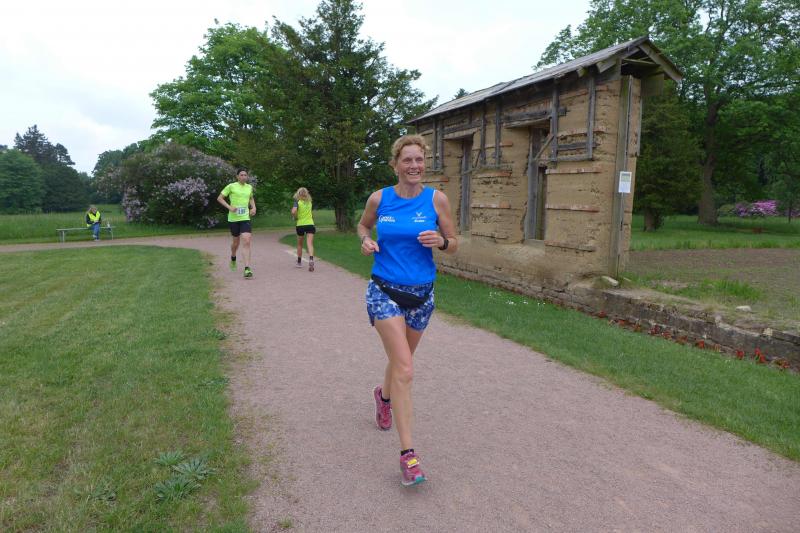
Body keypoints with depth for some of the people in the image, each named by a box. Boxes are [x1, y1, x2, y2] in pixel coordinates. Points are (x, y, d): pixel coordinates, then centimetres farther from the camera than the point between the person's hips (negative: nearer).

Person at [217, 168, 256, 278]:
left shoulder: (249, 187, 9)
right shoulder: (231, 186, -4)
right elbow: (219, 198, 0)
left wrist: (253, 207, 10)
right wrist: (229, 207, -13)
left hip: (245, 218, 2)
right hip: (233, 218, -2)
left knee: (246, 242, -15)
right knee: (236, 241, 13)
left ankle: (247, 269, -19)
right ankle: (233, 259, 46)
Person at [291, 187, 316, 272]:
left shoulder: (297, 202, -4)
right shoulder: (309, 202, 8)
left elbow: (293, 211, -20)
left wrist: (295, 217, -3)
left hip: (300, 224, -1)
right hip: (310, 224, 1)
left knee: (300, 244, 17)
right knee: (310, 244, -9)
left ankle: (299, 262, 28)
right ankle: (311, 259, -33)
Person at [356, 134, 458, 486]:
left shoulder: (437, 199, -4)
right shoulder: (379, 199, -4)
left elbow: (454, 245, 2)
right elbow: (363, 225, 16)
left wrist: (440, 241, -20)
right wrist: (365, 240, -6)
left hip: (421, 294, 3)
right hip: (385, 291, -2)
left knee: (400, 360, 22)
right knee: (405, 369, -15)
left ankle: (384, 395, 56)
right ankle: (407, 453, -7)